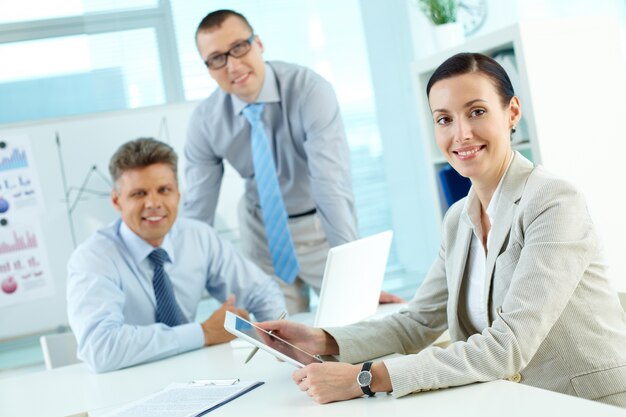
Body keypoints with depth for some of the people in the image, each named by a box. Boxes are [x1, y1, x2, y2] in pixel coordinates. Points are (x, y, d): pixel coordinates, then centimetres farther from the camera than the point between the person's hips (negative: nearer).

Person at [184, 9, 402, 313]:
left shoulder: (309, 90, -27)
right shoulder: (204, 122, -14)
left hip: (321, 225, -2)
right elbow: (197, 210, -9)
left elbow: (332, 187, -35)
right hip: (262, 230, 2)